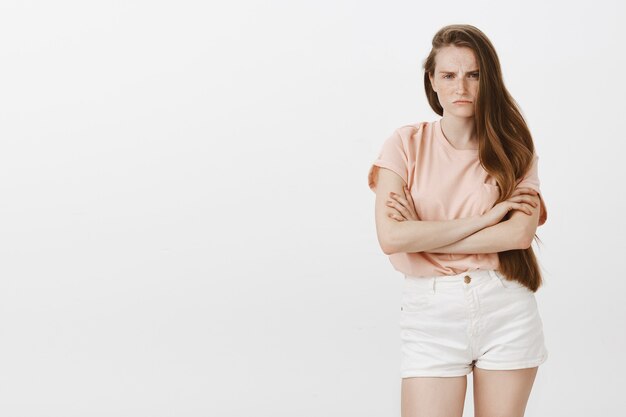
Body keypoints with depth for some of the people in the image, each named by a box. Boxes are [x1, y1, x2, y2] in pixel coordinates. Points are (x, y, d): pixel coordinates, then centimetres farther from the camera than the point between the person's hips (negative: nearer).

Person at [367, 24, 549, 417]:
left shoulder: (513, 148, 3)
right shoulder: (406, 144, -1)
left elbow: (521, 233, -12)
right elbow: (391, 237, -14)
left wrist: (424, 236, -13)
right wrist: (486, 217, -13)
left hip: (507, 310, 1)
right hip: (432, 311, -1)